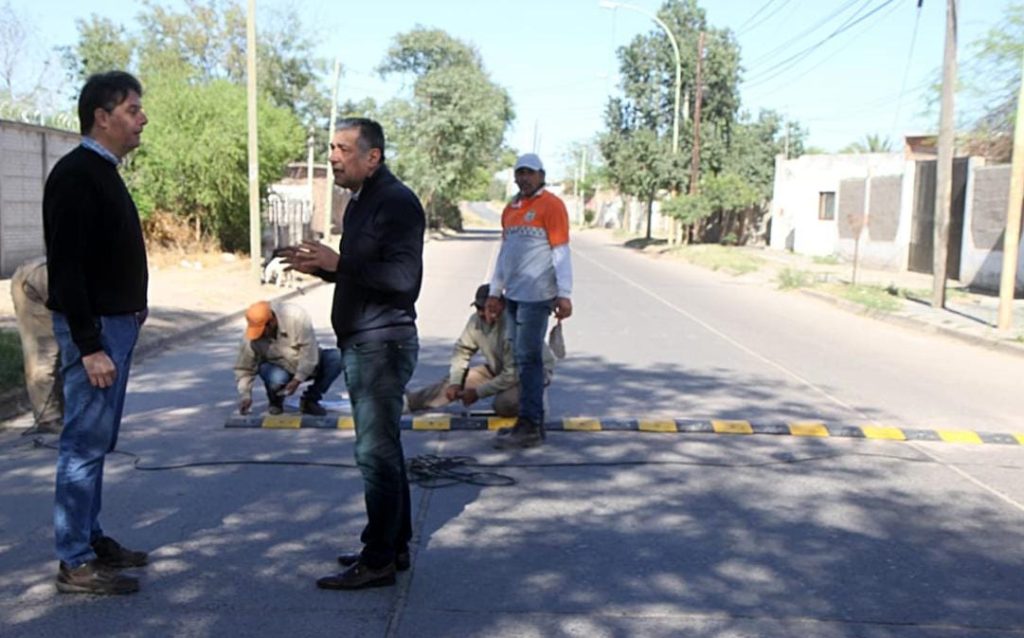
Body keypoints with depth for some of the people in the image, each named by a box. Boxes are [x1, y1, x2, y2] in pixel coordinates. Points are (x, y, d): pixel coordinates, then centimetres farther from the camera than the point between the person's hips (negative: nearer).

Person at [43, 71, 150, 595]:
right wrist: (89, 345, -23)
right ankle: (76, 563, 6)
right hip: (94, 328, -10)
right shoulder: (75, 175, -16)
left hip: (115, 323, 10)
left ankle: (91, 539, 27)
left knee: (97, 443, 16)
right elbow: (68, 267, -21)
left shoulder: (103, 171, 14)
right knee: (84, 444, -3)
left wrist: (131, 309, 12)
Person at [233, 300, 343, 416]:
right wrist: (245, 395, -21)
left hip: (307, 366, 1)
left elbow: (309, 351, -25)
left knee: (337, 357, -24)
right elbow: (244, 368, -11)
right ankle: (275, 402, 1)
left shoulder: (297, 317, -27)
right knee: (276, 378, -37)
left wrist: (297, 380, -29)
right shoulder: (251, 336, -19)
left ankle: (310, 400, -9)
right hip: (278, 367, -1)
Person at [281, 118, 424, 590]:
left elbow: (403, 276, -23)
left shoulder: (396, 202, -14)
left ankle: (378, 560, 2)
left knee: (376, 452, -6)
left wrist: (337, 264, -22)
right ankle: (395, 546, 25)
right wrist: (320, 267, 7)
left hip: (384, 343, -10)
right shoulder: (359, 202, 18)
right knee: (382, 448, 15)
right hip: (361, 342, 10)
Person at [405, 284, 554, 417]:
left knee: (504, 404, -34)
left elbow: (512, 375, -31)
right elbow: (462, 350, 0)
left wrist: (478, 392, -24)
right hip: (499, 369, 7)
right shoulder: (476, 320, -13)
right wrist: (455, 382, -12)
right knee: (451, 380, -2)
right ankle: (406, 402, 3)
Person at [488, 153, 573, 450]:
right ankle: (532, 421, 18)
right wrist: (495, 291, 20)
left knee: (528, 359, -7)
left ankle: (529, 427, -2)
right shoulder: (510, 208, 16)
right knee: (523, 358, 10)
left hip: (536, 296, -8)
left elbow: (561, 252, -11)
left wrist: (564, 294, -16)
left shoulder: (551, 205, -6)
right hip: (513, 295, 8)